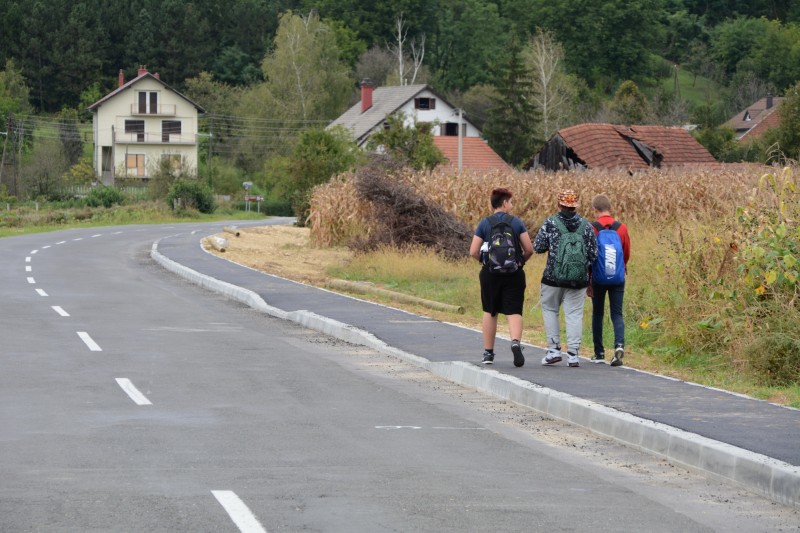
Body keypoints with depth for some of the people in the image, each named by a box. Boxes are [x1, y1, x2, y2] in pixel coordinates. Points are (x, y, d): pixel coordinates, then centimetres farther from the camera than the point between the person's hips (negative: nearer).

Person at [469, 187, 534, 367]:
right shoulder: (516, 222, -2)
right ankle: (516, 342, -27)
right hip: (514, 274, -1)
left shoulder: (484, 224, -2)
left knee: (489, 312, 14)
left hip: (490, 273, 1)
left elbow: (473, 251, -6)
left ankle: (488, 352, 18)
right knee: (514, 312, -1)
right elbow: (529, 249, -3)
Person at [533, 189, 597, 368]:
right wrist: (586, 266, 19)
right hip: (579, 279, 2)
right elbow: (593, 253, 3)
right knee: (574, 314, 6)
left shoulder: (551, 223, -5)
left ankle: (554, 349, 7)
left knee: (549, 310, 14)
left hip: (554, 277, -2)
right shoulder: (585, 225, 2)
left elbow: (537, 247, -3)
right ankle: (573, 354, 0)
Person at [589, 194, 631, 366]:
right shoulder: (622, 228, -2)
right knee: (617, 314, 5)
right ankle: (619, 345, -19)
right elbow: (627, 255, 8)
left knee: (597, 314, 12)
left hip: (598, 278, -1)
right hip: (618, 278, 1)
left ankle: (599, 354, 17)